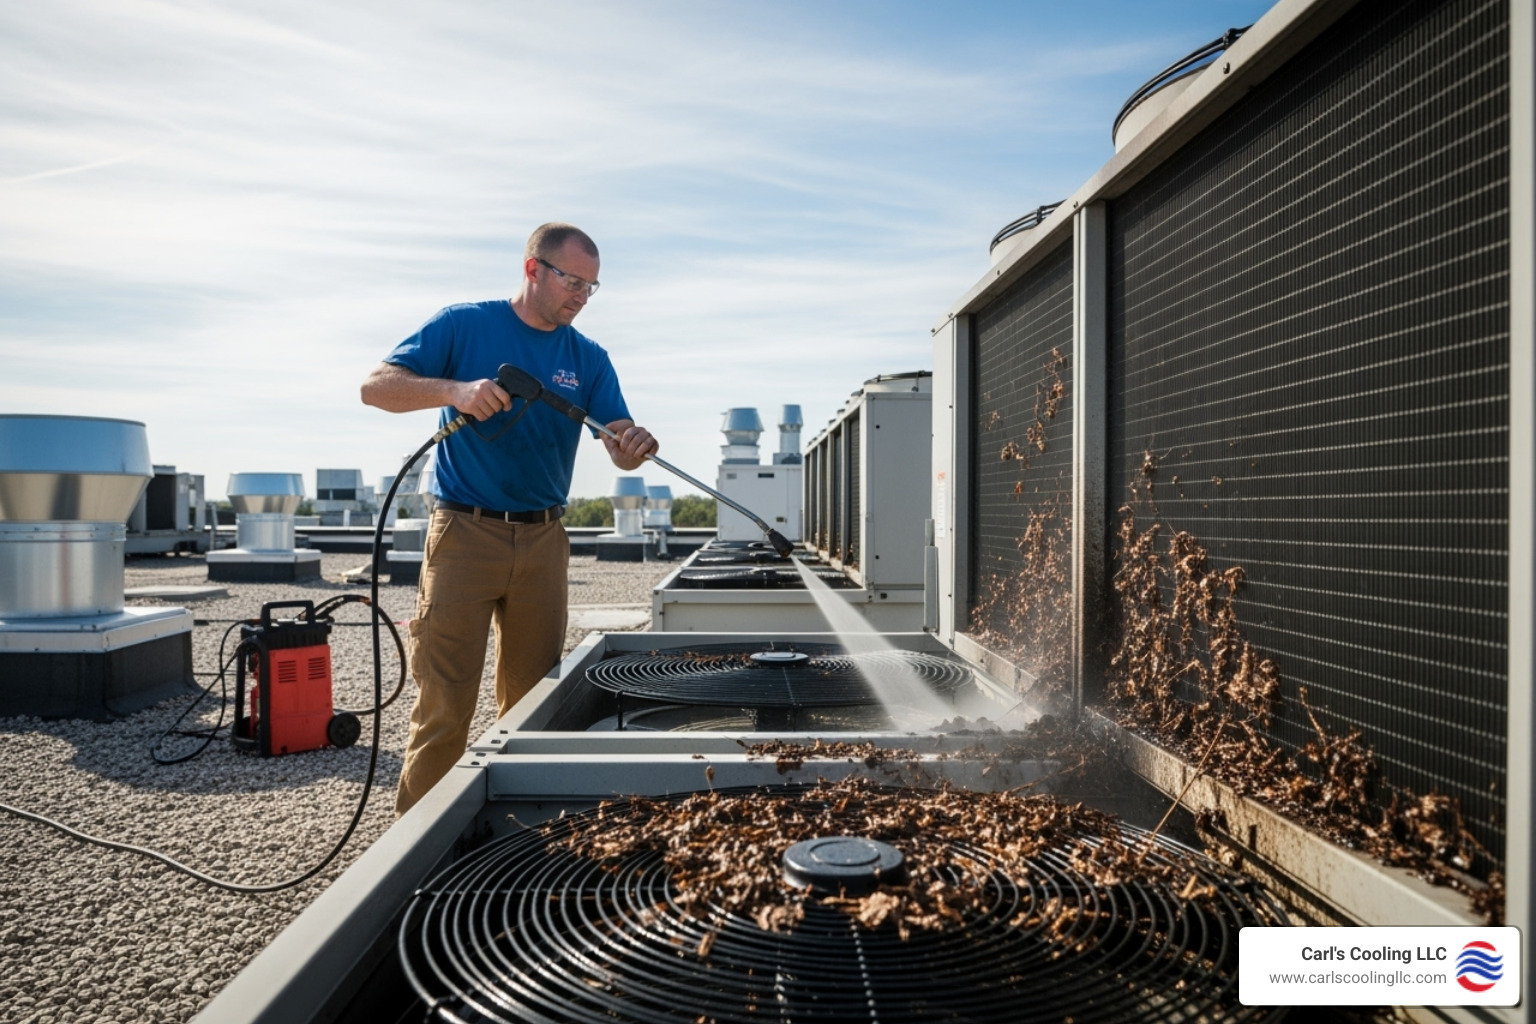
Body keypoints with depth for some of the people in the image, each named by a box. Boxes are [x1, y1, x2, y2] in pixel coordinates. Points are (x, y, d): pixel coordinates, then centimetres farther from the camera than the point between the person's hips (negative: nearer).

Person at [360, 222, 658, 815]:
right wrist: (455, 390, -24)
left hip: (542, 542, 4)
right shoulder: (464, 326, 0)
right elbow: (375, 387, -6)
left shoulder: (589, 360, 9)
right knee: (445, 705, -3)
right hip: (464, 534, -4)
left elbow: (620, 450, 3)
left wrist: (635, 446, -22)